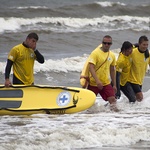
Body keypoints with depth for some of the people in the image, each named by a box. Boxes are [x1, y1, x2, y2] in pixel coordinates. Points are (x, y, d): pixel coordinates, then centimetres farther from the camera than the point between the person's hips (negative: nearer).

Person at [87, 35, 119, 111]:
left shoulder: (112, 55, 6)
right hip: (93, 83, -4)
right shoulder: (95, 53, -12)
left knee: (112, 99, -11)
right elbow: (91, 68, -21)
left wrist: (114, 85, 15)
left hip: (106, 83, 4)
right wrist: (97, 80, -32)